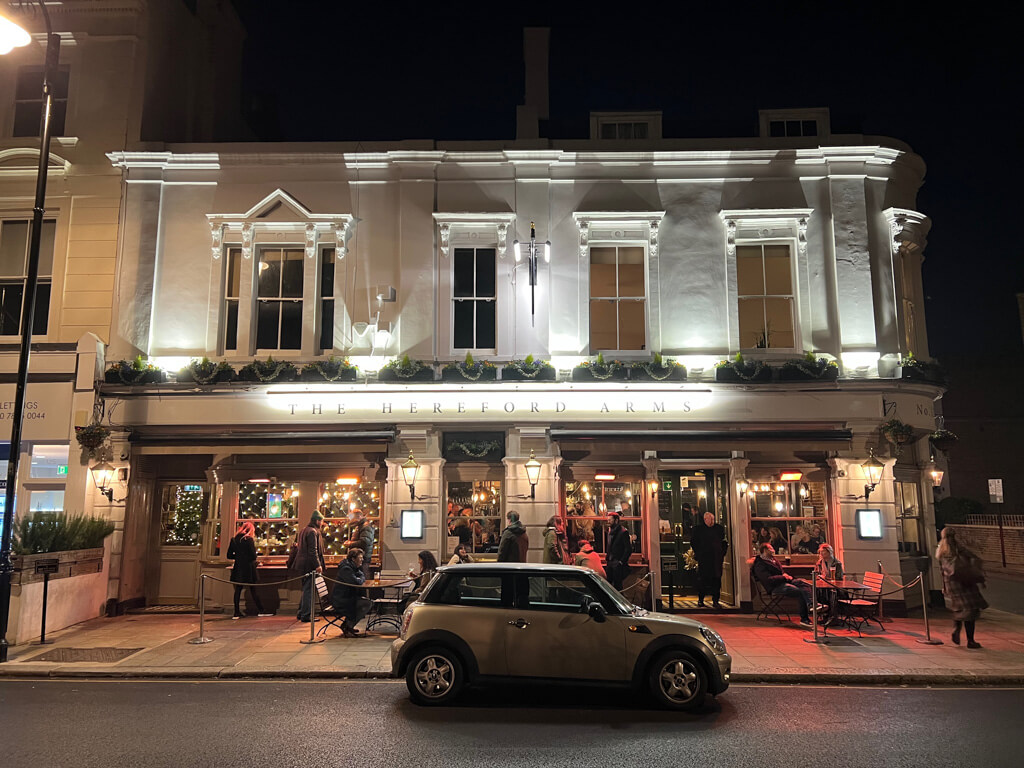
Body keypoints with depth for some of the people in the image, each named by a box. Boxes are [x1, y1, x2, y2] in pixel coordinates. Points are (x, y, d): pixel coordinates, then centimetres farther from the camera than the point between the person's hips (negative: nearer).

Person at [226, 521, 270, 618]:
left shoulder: (234, 539, 4)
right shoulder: (249, 539, -11)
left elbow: (229, 555, 7)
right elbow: (253, 556, -13)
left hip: (238, 569, 4)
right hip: (248, 568, -4)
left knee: (238, 590, 8)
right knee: (253, 590, 2)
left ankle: (236, 613, 8)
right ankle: (260, 610, 7)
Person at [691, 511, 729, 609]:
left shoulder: (719, 528, 5)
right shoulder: (699, 530, 0)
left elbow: (725, 542, 15)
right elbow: (693, 542, 10)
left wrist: (723, 554, 7)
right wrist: (698, 554, 3)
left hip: (717, 558, 1)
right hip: (703, 559, -1)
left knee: (716, 579, 0)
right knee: (702, 579, 1)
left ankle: (715, 601, 9)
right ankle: (700, 600, 13)